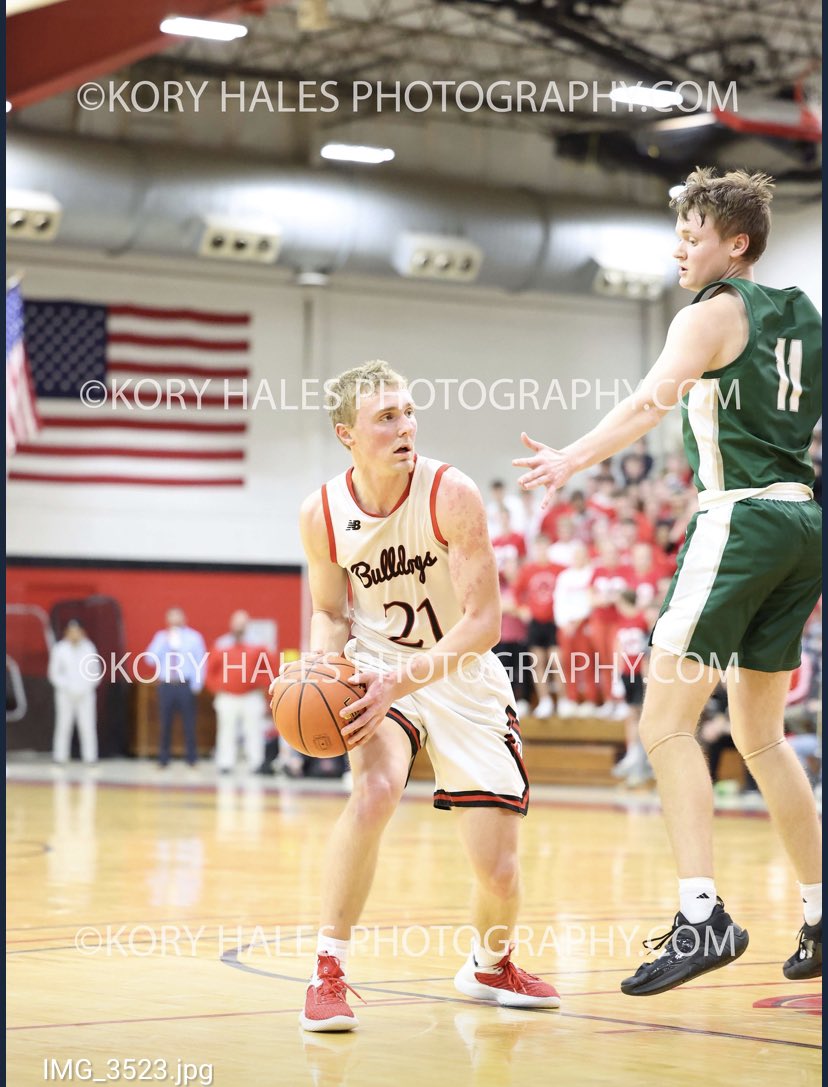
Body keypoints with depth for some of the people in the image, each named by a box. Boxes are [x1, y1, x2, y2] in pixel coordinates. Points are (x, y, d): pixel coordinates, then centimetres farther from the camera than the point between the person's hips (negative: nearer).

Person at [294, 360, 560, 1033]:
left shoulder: (452, 496, -21)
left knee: (499, 871, -3)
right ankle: (329, 975, -21)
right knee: (376, 788, -33)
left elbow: (485, 623, -22)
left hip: (462, 676, 0)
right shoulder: (322, 515, -11)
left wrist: (404, 680, -33)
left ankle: (490, 967, 33)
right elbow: (330, 613, 6)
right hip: (379, 667, 1)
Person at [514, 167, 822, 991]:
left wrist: (575, 459, -32)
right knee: (759, 735, 18)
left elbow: (653, 400, -22)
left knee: (665, 722, -10)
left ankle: (702, 915, -21)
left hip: (741, 518, -8)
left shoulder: (712, 314, -5)